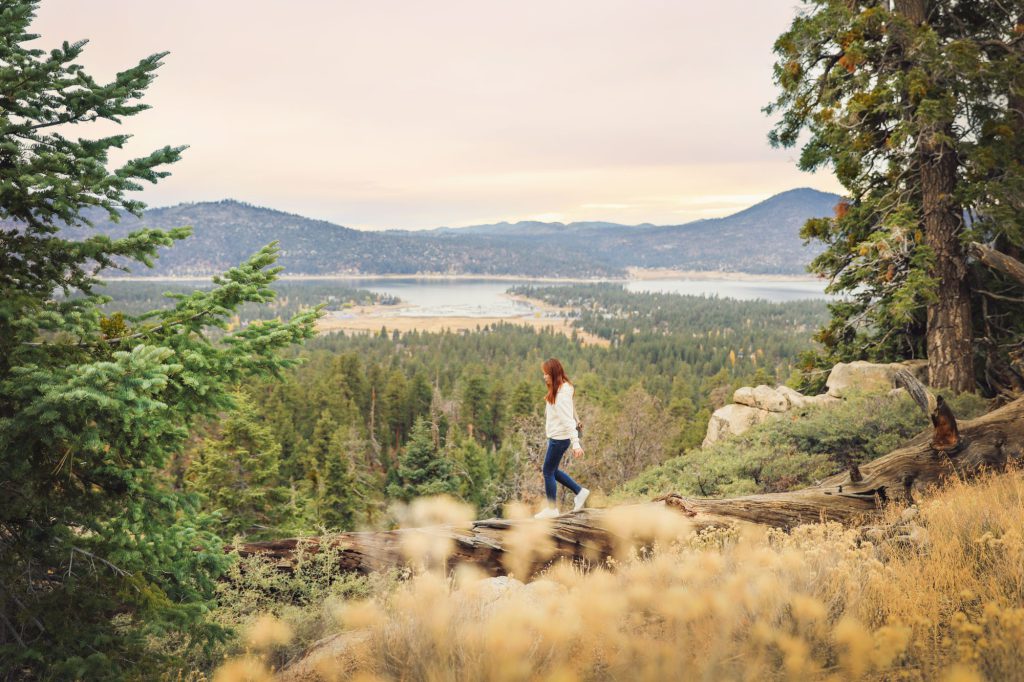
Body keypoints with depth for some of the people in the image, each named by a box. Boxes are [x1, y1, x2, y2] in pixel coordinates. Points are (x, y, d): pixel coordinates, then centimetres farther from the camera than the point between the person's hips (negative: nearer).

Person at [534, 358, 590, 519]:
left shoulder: (562, 394, -21)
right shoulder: (558, 390, 9)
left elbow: (568, 419, -26)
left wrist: (576, 443, -29)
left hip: (559, 438, -9)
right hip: (556, 437, 9)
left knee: (548, 471, 2)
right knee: (552, 470, 18)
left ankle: (552, 509, 13)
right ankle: (580, 492, 23)